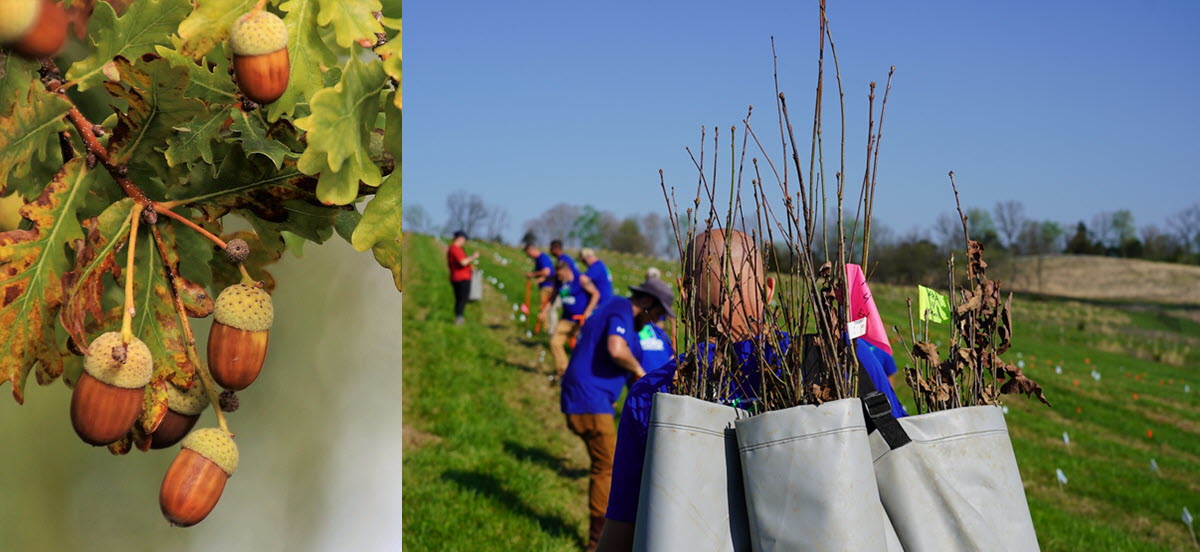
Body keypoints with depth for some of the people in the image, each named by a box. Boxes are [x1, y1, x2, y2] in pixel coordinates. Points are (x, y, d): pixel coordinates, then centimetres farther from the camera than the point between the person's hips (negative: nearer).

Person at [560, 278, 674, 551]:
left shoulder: (613, 307, 19)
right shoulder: (622, 311, -13)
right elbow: (617, 350, -31)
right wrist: (638, 370, -13)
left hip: (582, 397, 11)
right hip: (591, 399, -11)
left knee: (603, 465, 17)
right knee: (607, 467, -5)